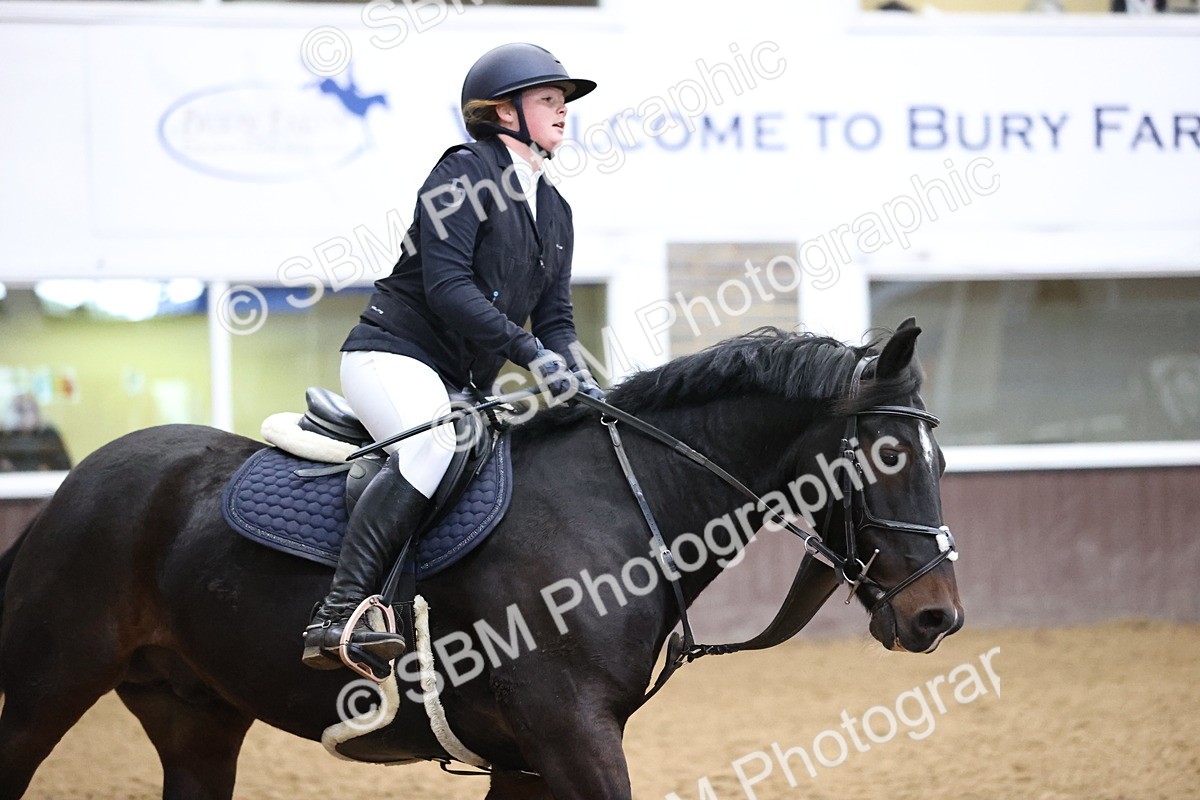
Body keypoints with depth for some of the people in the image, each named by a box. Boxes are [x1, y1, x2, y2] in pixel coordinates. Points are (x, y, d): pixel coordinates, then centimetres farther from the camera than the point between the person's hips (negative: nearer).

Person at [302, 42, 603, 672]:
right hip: (393, 354, -9)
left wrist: (572, 377, -6)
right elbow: (446, 287, -18)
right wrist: (528, 351, -24)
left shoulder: (555, 212, 18)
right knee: (433, 447, -36)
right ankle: (339, 615, -41)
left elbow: (554, 316, 15)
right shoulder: (466, 171, -8)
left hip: (461, 384, 9)